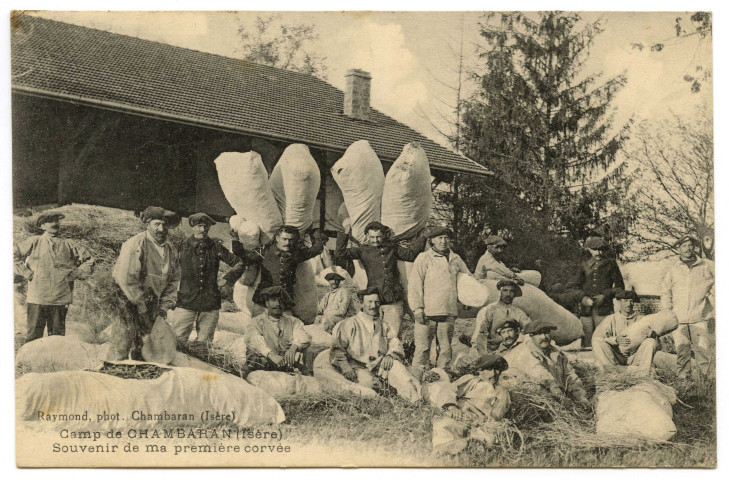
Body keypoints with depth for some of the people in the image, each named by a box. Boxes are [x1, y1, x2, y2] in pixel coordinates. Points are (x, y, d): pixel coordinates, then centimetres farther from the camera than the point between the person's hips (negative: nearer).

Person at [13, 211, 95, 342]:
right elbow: (13, 254, 7)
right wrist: (25, 273, 0)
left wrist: (76, 274, 6)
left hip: (61, 298, 2)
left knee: (57, 335, 7)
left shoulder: (68, 245, 10)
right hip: (37, 298, -2)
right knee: (34, 334, -1)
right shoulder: (34, 242, 5)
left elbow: (88, 260, 18)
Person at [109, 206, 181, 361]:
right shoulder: (136, 245, -14)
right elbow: (125, 279, -18)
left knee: (143, 353, 11)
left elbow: (173, 281, 16)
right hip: (128, 305, -6)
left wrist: (164, 307, 5)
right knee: (121, 349, -7)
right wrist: (142, 307, -14)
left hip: (152, 308, 6)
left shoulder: (172, 251, 9)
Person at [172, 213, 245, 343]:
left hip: (210, 303, 2)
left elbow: (239, 264, 14)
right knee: (177, 341, -7)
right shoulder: (183, 246, 1)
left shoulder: (216, 247, 5)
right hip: (186, 302, -2)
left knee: (205, 344, 7)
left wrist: (225, 280, 7)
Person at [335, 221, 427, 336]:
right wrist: (345, 233, -4)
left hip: (393, 302, 1)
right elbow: (339, 254, -2)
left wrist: (424, 235, 19)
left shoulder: (392, 248, 11)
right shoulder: (363, 250, 6)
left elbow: (411, 253, 22)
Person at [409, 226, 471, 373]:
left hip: (449, 312, 4)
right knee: (423, 348, -5)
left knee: (445, 349, 8)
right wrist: (417, 308, -10)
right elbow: (414, 284, -3)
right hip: (427, 311, -4)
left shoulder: (456, 259, 15)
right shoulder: (424, 258, 1)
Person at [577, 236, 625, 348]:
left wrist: (605, 295, -5)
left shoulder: (611, 264, 9)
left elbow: (620, 287, 9)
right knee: (587, 343, -2)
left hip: (604, 309, -3)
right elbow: (579, 287, 27)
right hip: (586, 309, 3)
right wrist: (584, 298, 9)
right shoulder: (584, 265, 17)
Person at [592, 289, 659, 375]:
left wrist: (651, 334, -23)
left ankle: (643, 374, -30)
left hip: (635, 358, 1)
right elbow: (596, 338, -7)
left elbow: (657, 344, 2)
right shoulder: (611, 319, 8)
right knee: (598, 343, -23)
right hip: (616, 358, 0)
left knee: (650, 342, -22)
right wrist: (615, 340, -24)